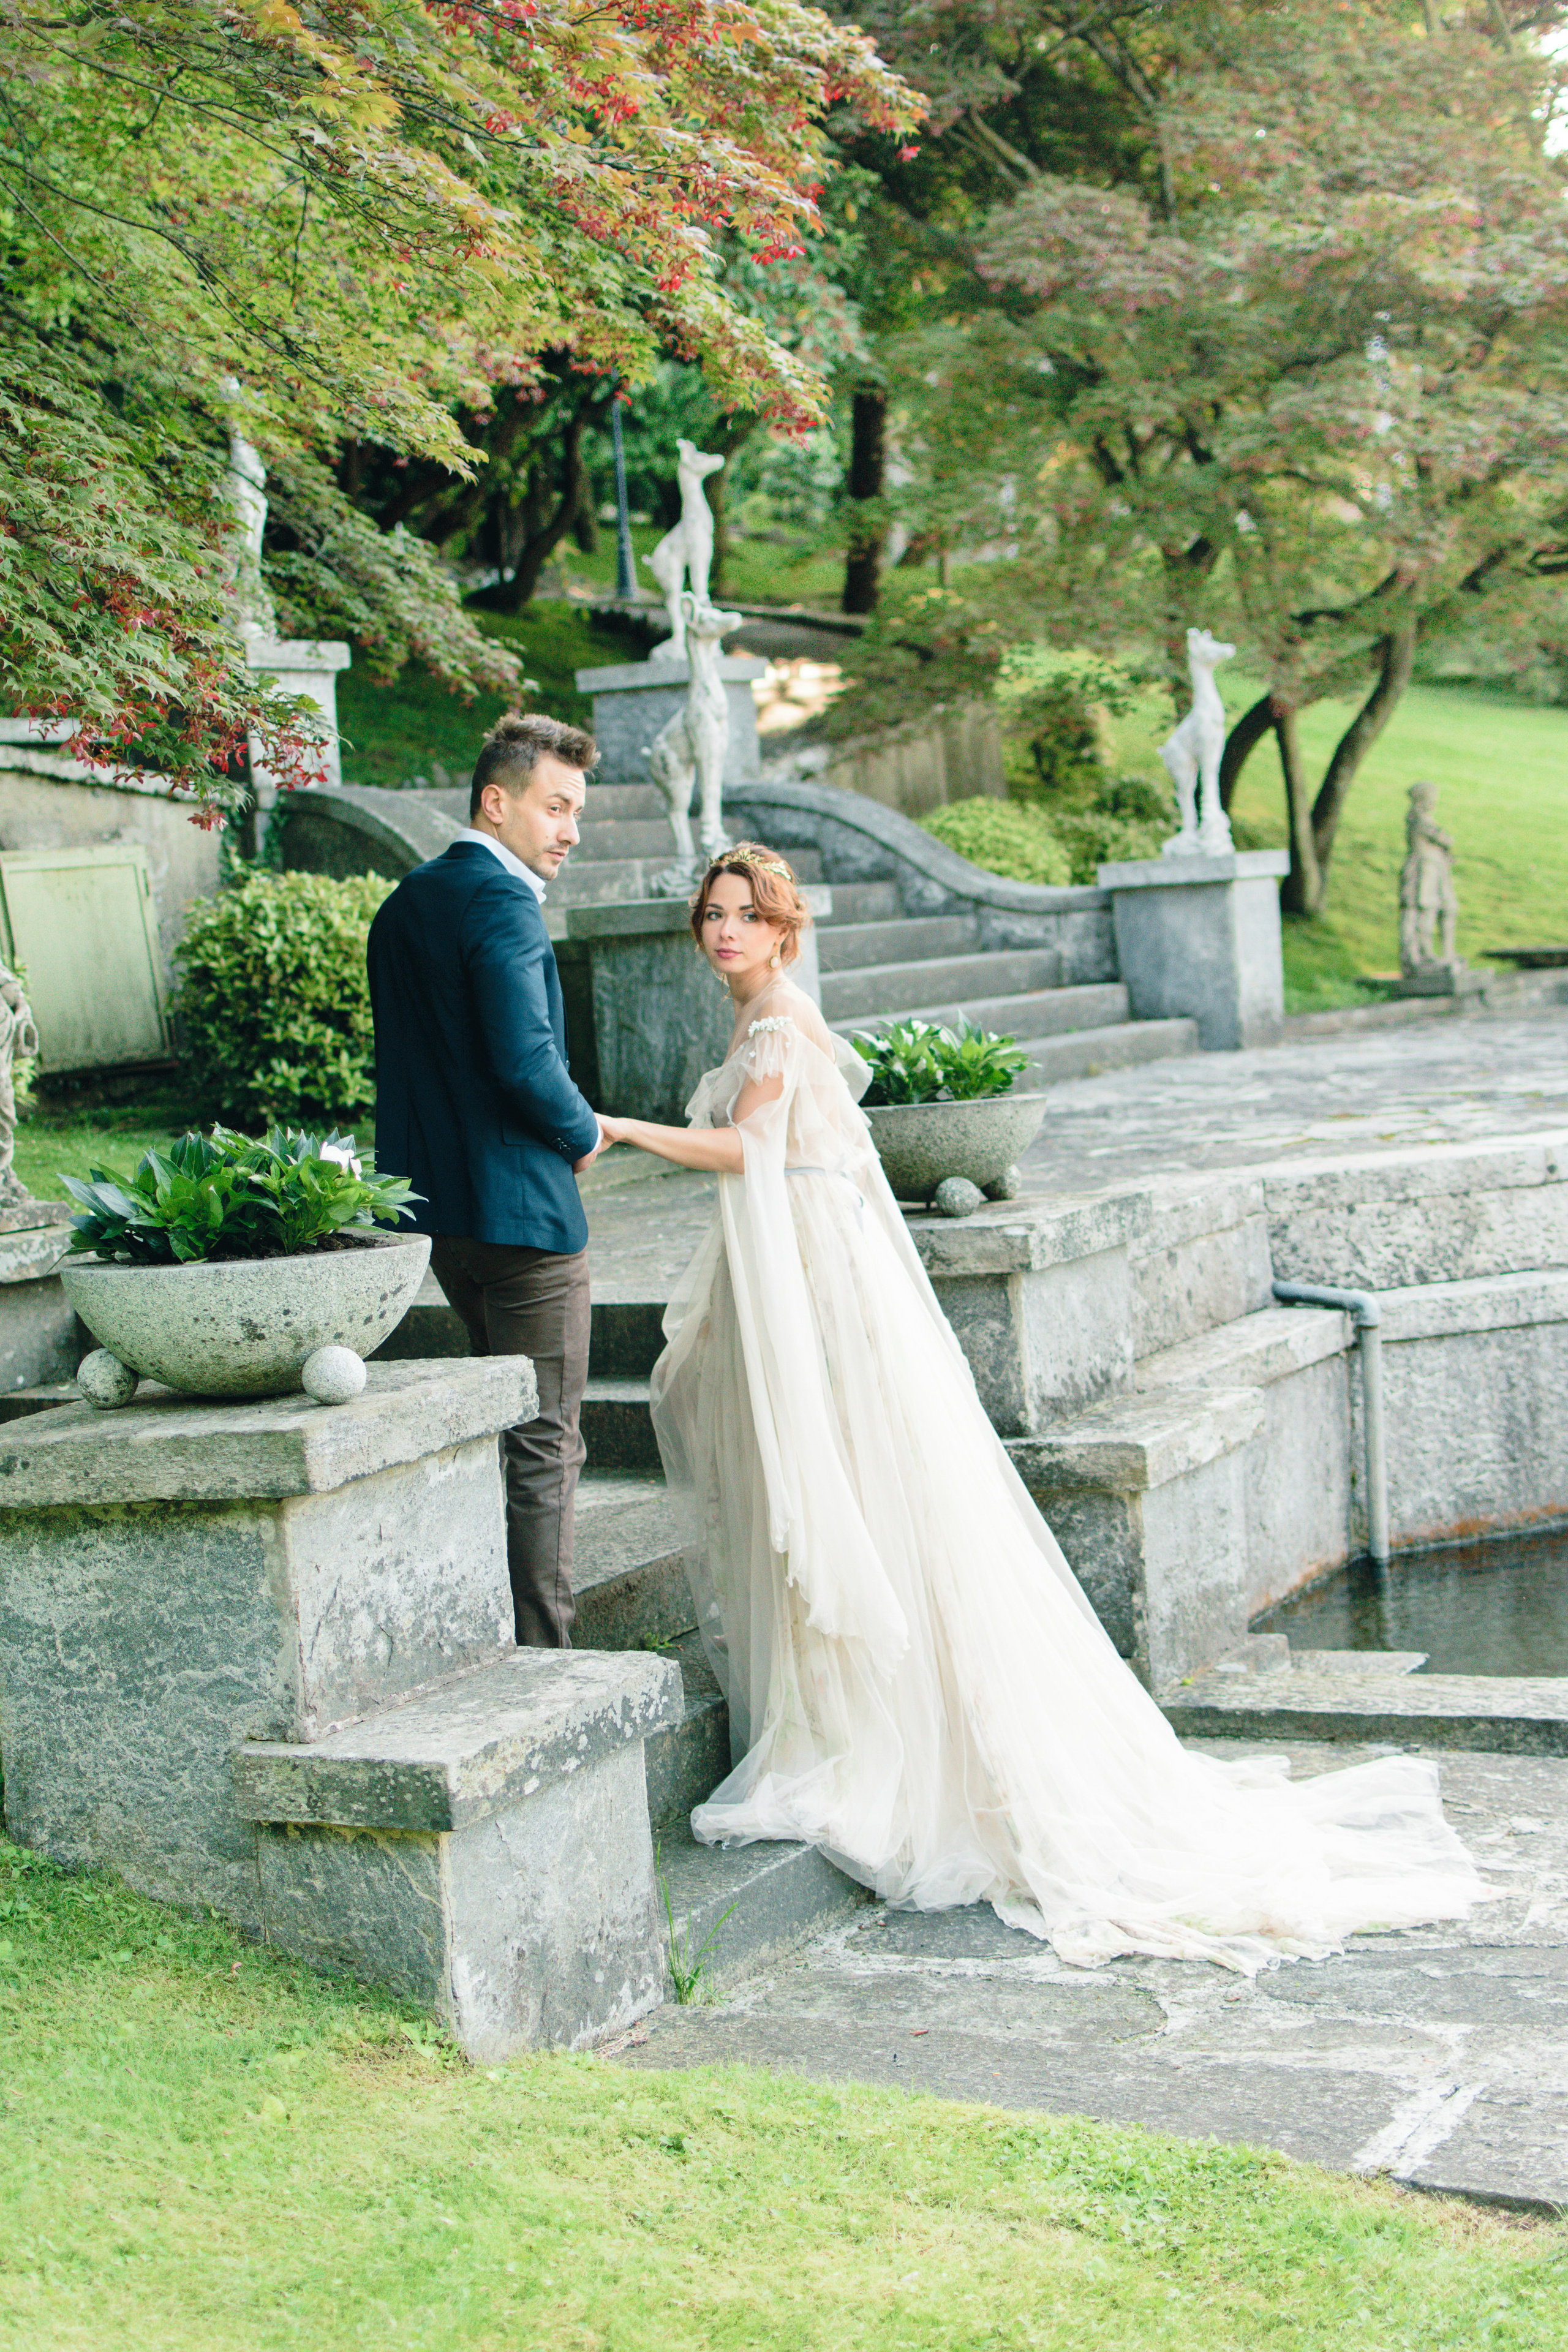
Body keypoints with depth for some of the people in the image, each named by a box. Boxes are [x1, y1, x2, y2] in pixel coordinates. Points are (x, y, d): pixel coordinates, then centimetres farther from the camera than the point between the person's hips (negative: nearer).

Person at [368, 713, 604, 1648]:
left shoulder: (405, 903, 13)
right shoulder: (503, 901, -16)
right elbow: (527, 1060, -25)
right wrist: (584, 1133, -7)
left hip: (439, 1210, 9)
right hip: (523, 1205, -9)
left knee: (508, 1425, 21)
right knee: (546, 1443, -2)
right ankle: (545, 1660, 1)